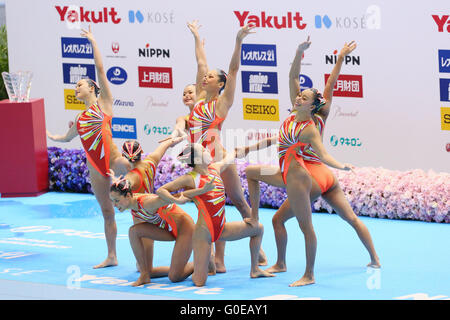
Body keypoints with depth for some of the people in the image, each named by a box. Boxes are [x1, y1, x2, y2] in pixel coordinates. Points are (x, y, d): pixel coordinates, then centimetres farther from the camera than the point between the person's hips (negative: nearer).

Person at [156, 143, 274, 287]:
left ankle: (254, 270, 23)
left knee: (258, 228, 11)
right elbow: (160, 191, -10)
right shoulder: (189, 179, -9)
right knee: (199, 282, -13)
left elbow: (228, 159, 30)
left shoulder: (215, 168, 9)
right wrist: (176, 200, -26)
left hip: (222, 229, 7)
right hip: (204, 232, -7)